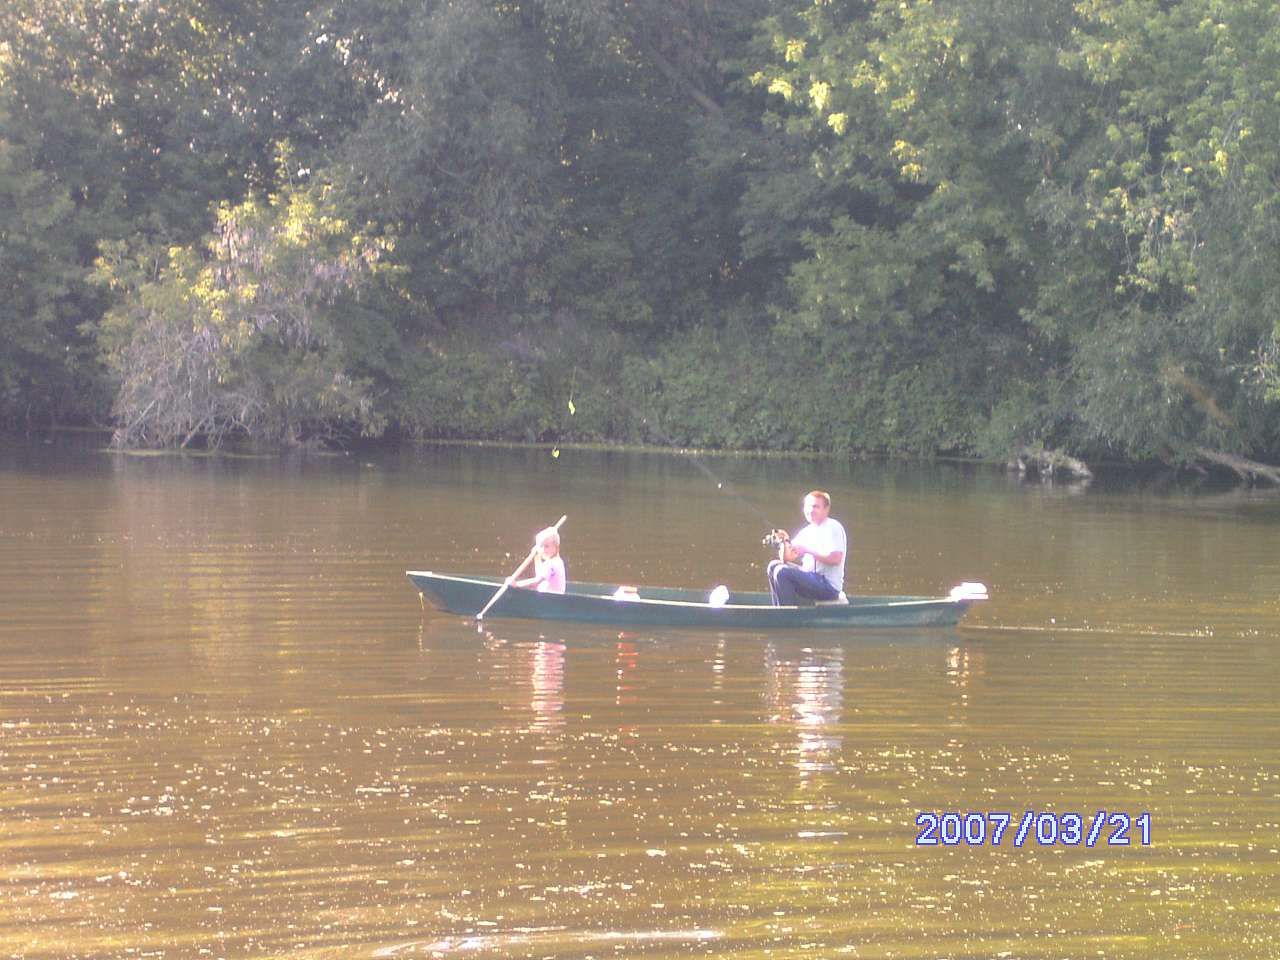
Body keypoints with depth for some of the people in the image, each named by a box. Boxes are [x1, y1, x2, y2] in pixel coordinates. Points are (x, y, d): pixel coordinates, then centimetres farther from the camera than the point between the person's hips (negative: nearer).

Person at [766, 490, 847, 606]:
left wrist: (807, 550, -20)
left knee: (782, 572, -22)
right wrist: (785, 542, -6)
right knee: (774, 566, 6)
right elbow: (787, 558, 15)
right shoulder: (807, 531, 16)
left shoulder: (833, 527, -7)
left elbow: (836, 559, -19)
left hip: (829, 585, -9)